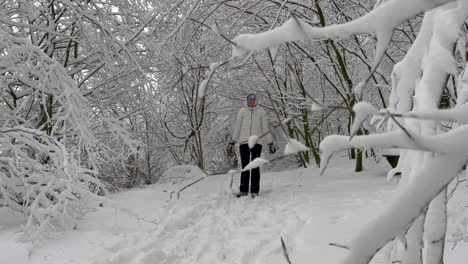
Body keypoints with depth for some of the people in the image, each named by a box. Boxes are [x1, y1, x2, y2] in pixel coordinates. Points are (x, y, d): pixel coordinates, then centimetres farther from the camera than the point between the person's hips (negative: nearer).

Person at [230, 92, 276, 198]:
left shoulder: (261, 112, 7)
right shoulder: (242, 111, 8)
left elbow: (265, 128, 8)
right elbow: (237, 127, 10)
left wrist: (270, 143, 7)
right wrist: (233, 141, 7)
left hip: (257, 142, -1)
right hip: (244, 142, 1)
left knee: (255, 167, -1)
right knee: (244, 166, 4)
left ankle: (254, 191, 3)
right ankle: (243, 190, 9)